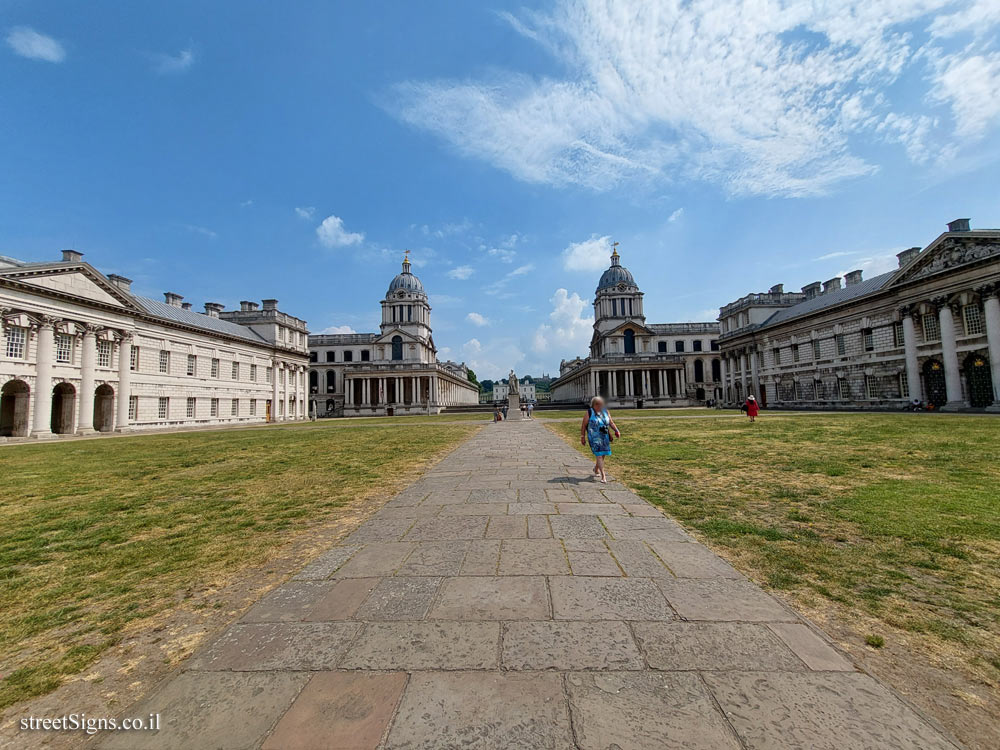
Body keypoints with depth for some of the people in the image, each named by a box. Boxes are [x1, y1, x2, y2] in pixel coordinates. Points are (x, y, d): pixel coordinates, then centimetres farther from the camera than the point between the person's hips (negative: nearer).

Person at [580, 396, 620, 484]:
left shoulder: (605, 412, 8)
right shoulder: (589, 413, -6)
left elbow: (611, 423, 11)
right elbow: (583, 425, -4)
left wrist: (616, 430, -5)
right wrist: (582, 437, -5)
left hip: (605, 437, 6)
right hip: (594, 438, -5)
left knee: (602, 454, 15)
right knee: (599, 455, -12)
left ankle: (596, 469, 41)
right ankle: (603, 476, -13)